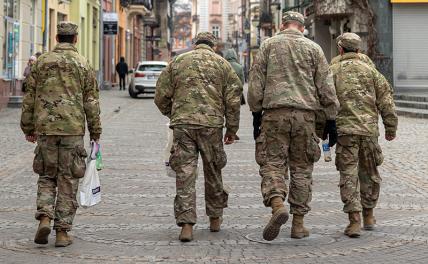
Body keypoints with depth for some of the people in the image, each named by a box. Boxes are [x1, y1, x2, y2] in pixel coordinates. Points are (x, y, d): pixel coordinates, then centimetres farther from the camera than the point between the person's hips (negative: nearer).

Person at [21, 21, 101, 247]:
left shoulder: (42, 62, 5)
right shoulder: (83, 64, 1)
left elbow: (30, 97, 7)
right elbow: (91, 102, 1)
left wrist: (28, 128, 15)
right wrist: (95, 132, 8)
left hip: (45, 128, 1)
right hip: (73, 129, -1)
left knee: (46, 176, 15)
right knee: (68, 180, 5)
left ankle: (44, 218, -6)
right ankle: (62, 232, 4)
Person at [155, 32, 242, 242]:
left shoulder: (177, 62, 12)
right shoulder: (222, 63, 10)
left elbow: (161, 96, 9)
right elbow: (233, 99, 3)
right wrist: (232, 129, 11)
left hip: (182, 125, 0)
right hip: (211, 124, 0)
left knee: (185, 173, -1)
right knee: (213, 172, 15)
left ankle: (186, 224, -8)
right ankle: (215, 219, 27)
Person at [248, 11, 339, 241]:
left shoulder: (268, 45, 8)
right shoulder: (313, 48, 10)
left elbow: (256, 82, 4)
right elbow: (326, 88, 7)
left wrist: (256, 114, 10)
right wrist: (330, 120, 11)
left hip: (274, 113, -1)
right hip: (305, 114, 1)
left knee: (272, 163, 2)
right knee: (301, 168, 8)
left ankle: (277, 205, -25)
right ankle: (298, 224, 10)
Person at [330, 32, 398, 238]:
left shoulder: (333, 71, 3)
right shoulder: (370, 71, 9)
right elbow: (386, 101, 7)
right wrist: (391, 128, 14)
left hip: (345, 130, -2)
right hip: (369, 129, 2)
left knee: (348, 175, -1)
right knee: (369, 174, 16)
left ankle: (354, 220, -9)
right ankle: (368, 216, 26)